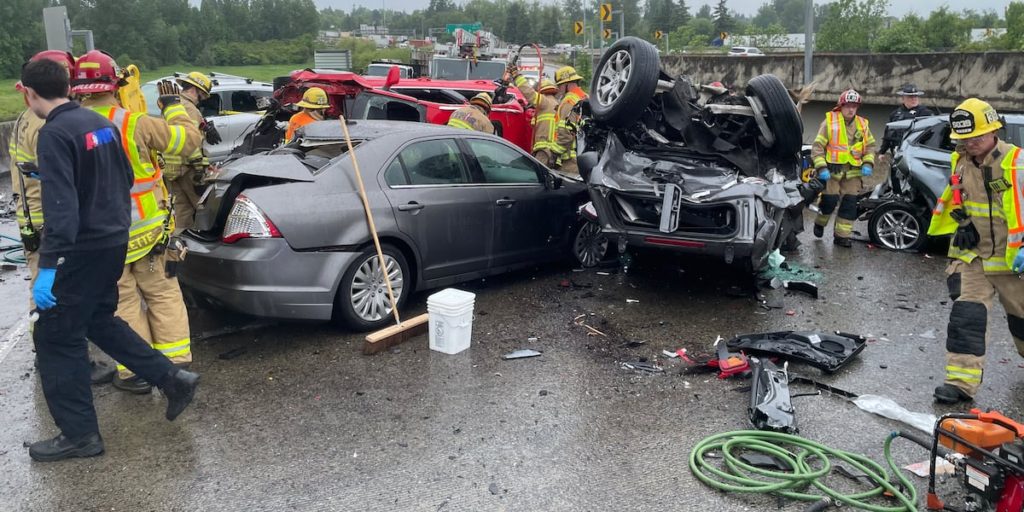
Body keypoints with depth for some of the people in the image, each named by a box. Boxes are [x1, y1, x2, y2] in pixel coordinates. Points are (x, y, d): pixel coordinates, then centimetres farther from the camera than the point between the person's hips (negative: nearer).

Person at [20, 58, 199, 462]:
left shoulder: (55, 133, -17)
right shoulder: (101, 123, 7)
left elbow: (60, 205, -25)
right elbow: (125, 179, 17)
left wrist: (47, 267, -25)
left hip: (82, 248, -8)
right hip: (115, 240, 8)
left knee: (56, 338, 4)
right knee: (99, 320, 24)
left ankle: (80, 435, 11)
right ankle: (172, 378, 19)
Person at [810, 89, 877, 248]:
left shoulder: (862, 125, 10)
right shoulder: (829, 122, -3)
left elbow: (870, 146, 19)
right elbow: (817, 146, -5)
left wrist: (868, 163, 2)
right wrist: (821, 167, -14)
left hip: (853, 172, 4)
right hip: (831, 170, -4)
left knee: (850, 204, 1)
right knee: (829, 200, -7)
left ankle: (842, 235, 10)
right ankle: (820, 223, 22)